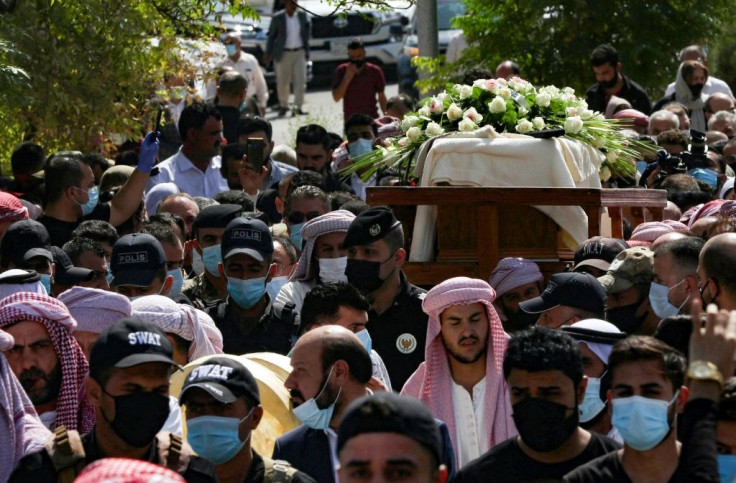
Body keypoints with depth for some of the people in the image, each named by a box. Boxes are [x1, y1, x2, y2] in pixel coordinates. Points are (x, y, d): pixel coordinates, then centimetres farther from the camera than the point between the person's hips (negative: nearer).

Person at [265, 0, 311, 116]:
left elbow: (308, 24, 23)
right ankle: (283, 105, 23)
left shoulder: (302, 15, 2)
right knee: (282, 82, 5)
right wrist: (267, 54, -2)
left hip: (299, 53, 2)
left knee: (300, 81, -7)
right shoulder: (277, 18, -5)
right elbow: (271, 36, 0)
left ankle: (298, 107, -5)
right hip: (284, 54, -2)